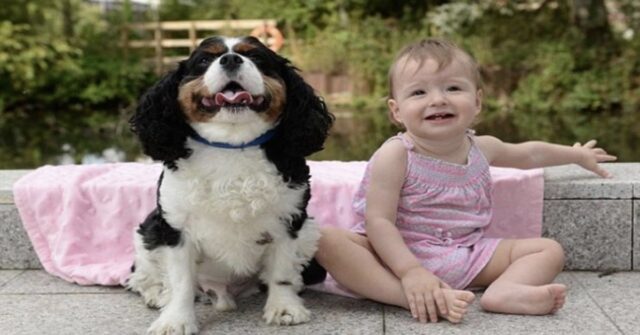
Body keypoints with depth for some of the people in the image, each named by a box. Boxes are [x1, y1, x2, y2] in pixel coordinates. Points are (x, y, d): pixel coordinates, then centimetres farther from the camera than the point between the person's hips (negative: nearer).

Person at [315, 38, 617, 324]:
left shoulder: (482, 148, 5)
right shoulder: (395, 156, -13)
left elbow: (529, 153, 27)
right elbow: (378, 220, -20)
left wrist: (578, 155, 41)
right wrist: (410, 272, -34)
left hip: (466, 256, 5)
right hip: (397, 255, -5)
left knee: (550, 250, -2)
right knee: (326, 239, -32)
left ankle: (504, 291, -34)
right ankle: (418, 299, -44)